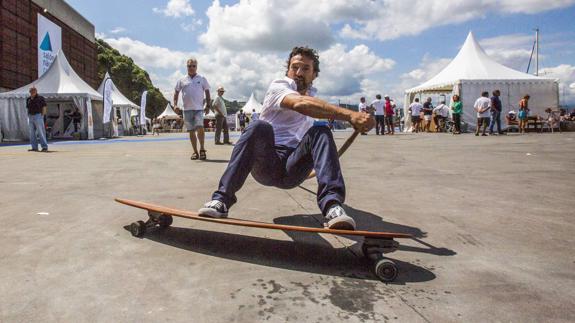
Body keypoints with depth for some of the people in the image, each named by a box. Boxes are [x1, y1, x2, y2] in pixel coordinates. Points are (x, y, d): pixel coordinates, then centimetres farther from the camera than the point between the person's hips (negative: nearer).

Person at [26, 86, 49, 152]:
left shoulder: (40, 98, -4)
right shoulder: (28, 99, 13)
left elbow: (44, 108, -6)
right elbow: (27, 108, 18)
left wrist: (42, 116, -11)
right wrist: (28, 116, 8)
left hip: (38, 116, -6)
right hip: (30, 117, 6)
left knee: (41, 132, -10)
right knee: (32, 133, 5)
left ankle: (44, 147, -10)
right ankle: (34, 147, 9)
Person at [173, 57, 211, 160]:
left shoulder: (202, 79, 8)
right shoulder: (182, 80, 11)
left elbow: (207, 92, 10)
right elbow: (176, 92, 15)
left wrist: (208, 105, 3)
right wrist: (175, 105, 3)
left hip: (199, 108, -2)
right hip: (187, 109, 2)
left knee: (200, 128, -20)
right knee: (191, 131, 5)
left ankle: (202, 149, -4)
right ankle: (195, 152, 12)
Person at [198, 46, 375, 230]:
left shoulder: (312, 94, 20)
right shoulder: (278, 86, -1)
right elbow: (300, 104, -25)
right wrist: (350, 115, -37)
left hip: (294, 170, 4)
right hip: (266, 164, -3)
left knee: (321, 132, -22)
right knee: (260, 127, -32)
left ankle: (332, 206, -40)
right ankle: (222, 199, -36)